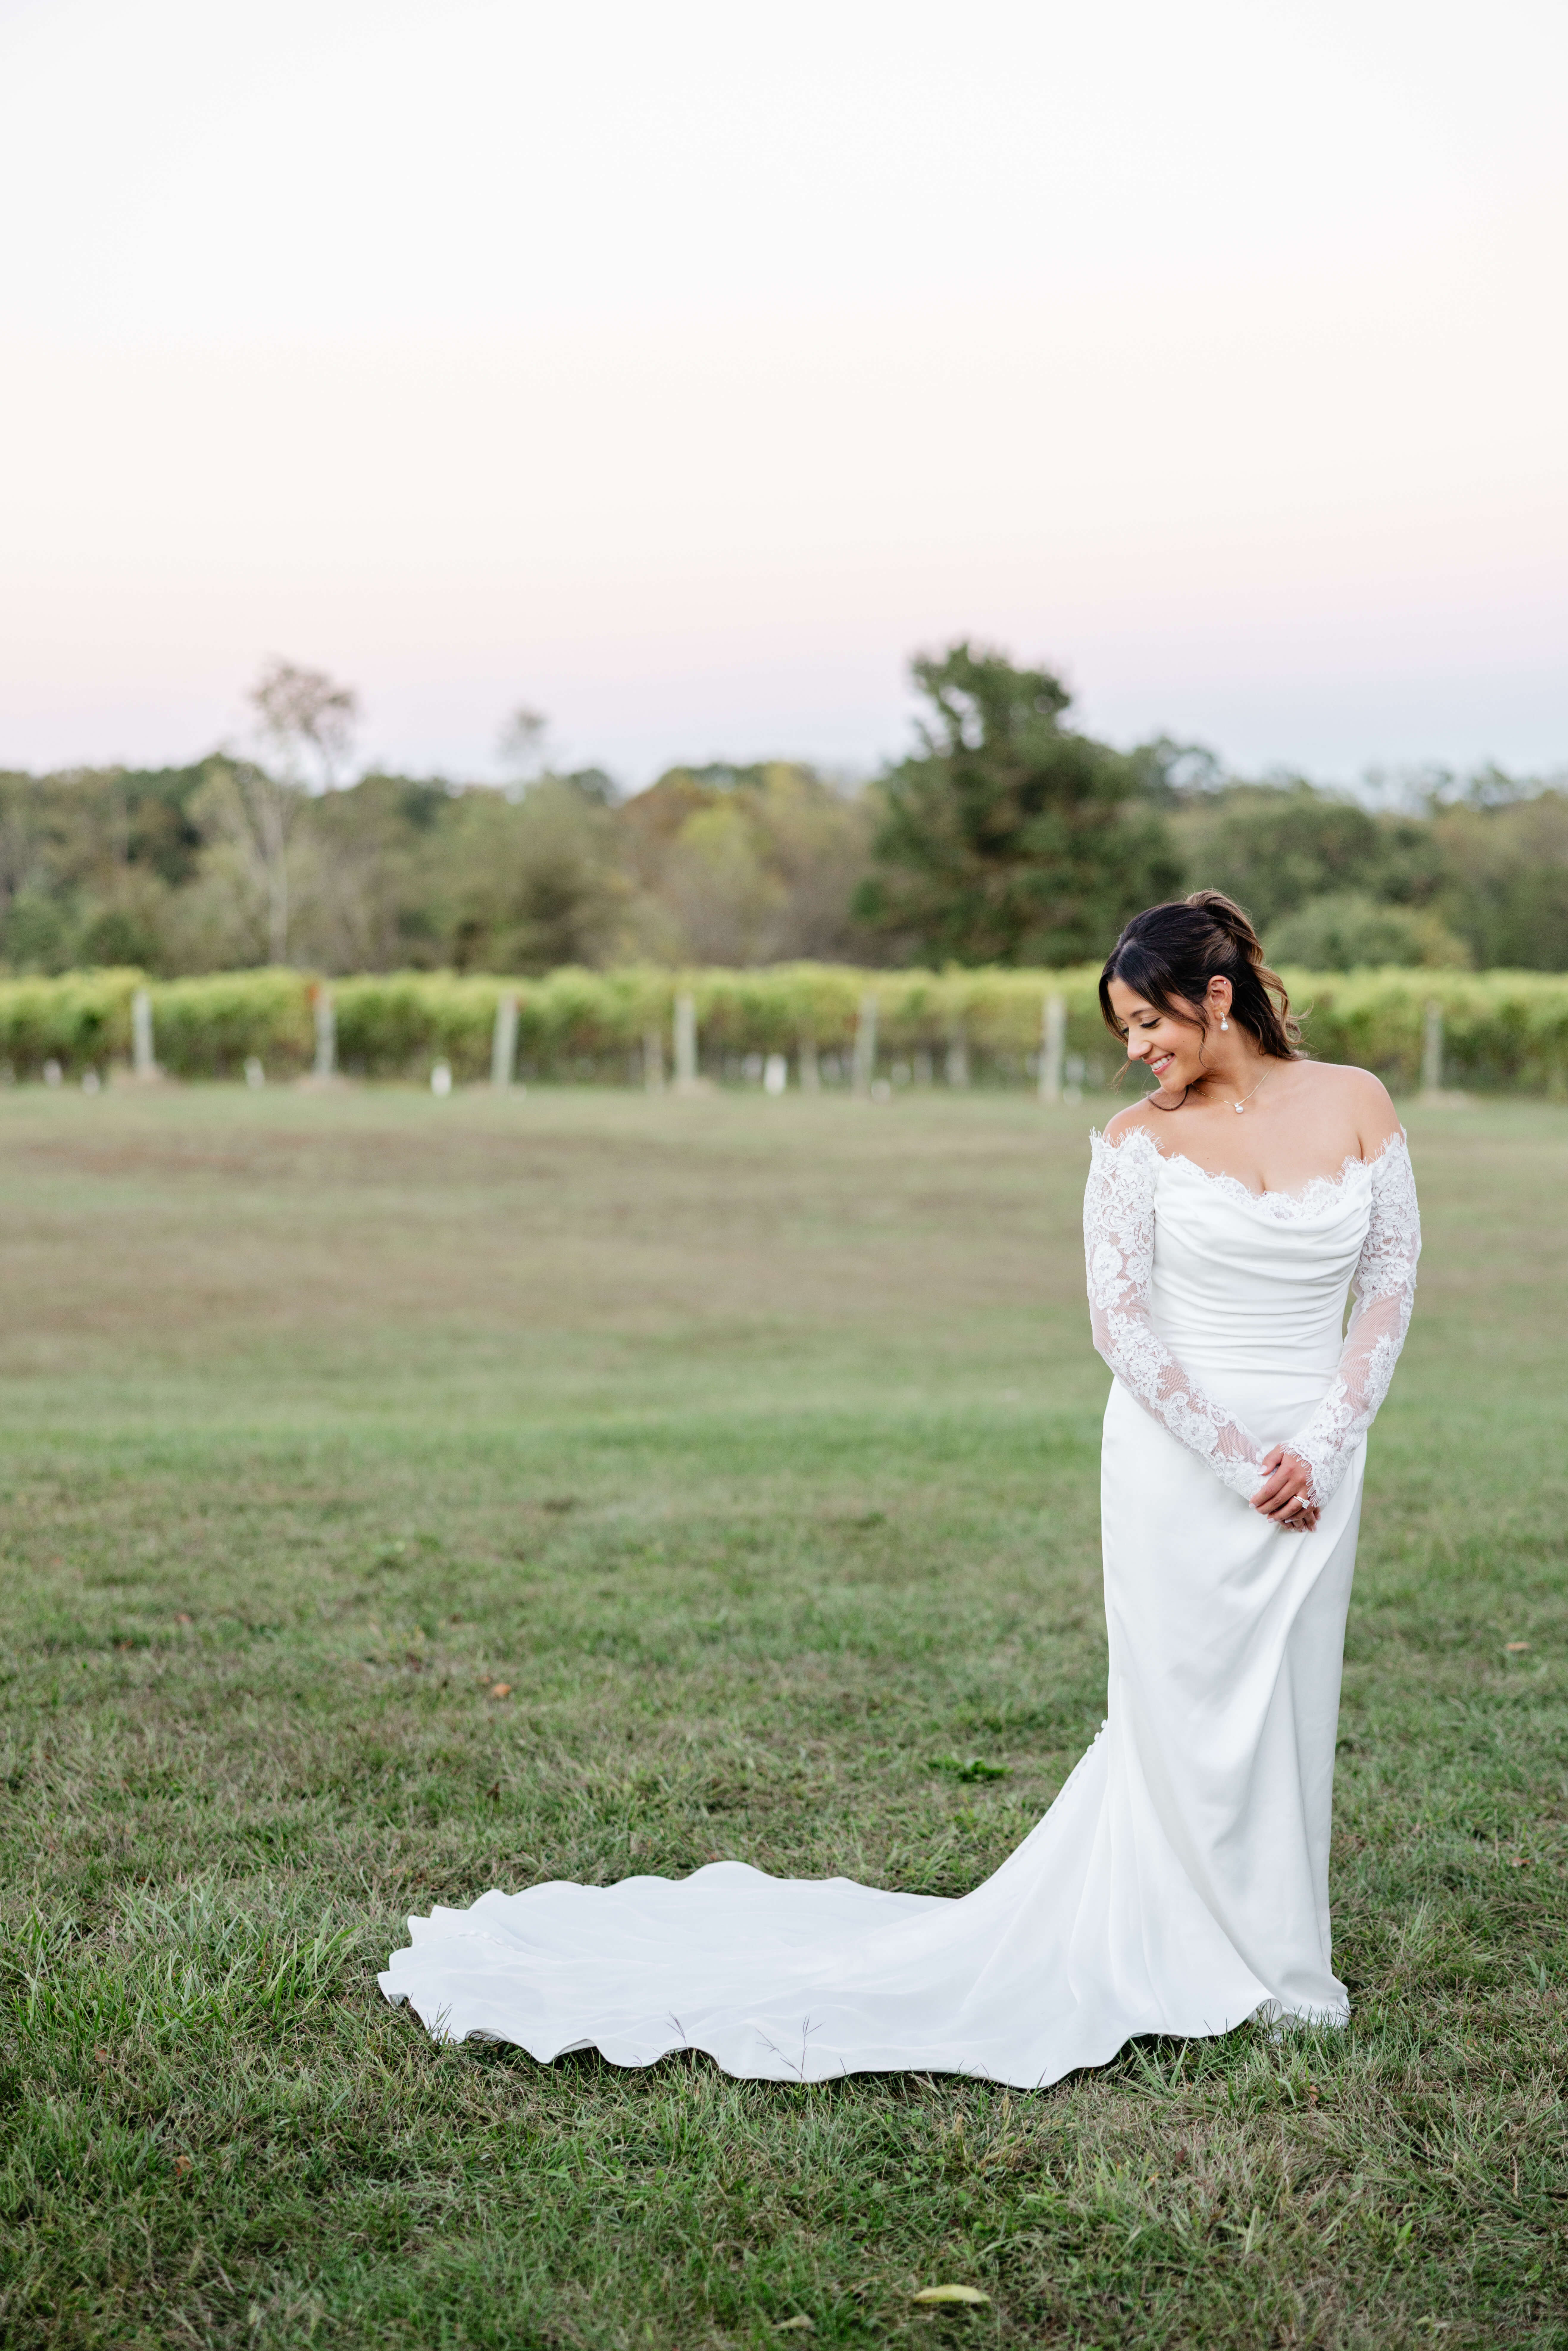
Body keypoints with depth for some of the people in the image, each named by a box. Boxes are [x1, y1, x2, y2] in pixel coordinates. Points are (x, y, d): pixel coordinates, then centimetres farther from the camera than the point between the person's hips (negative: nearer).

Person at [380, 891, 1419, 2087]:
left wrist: (1323, 1448, -5)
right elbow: (1124, 1326, -7)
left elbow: (1392, 1280, 4)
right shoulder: (1140, 1140, -3)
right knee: (1186, 1720, 1)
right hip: (1180, 1464, -3)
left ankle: (1272, 1962, 27)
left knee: (1286, 1715, 10)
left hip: (1314, 1466, 3)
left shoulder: (1355, 1102, 4)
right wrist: (1241, 1463, -13)